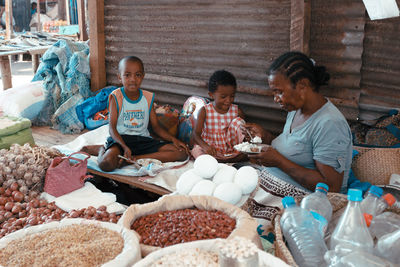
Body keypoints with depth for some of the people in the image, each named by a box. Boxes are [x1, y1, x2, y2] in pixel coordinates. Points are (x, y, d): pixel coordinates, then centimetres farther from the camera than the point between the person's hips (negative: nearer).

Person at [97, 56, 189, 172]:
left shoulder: (148, 97, 6)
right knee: (106, 164, -38)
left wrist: (173, 139, -8)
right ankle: (103, 150, -1)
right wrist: (125, 147, -28)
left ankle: (135, 159, -20)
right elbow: (112, 128, -10)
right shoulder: (116, 97, -5)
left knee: (181, 153, -16)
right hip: (121, 138, -5)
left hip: (143, 139, 5)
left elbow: (156, 127, 10)